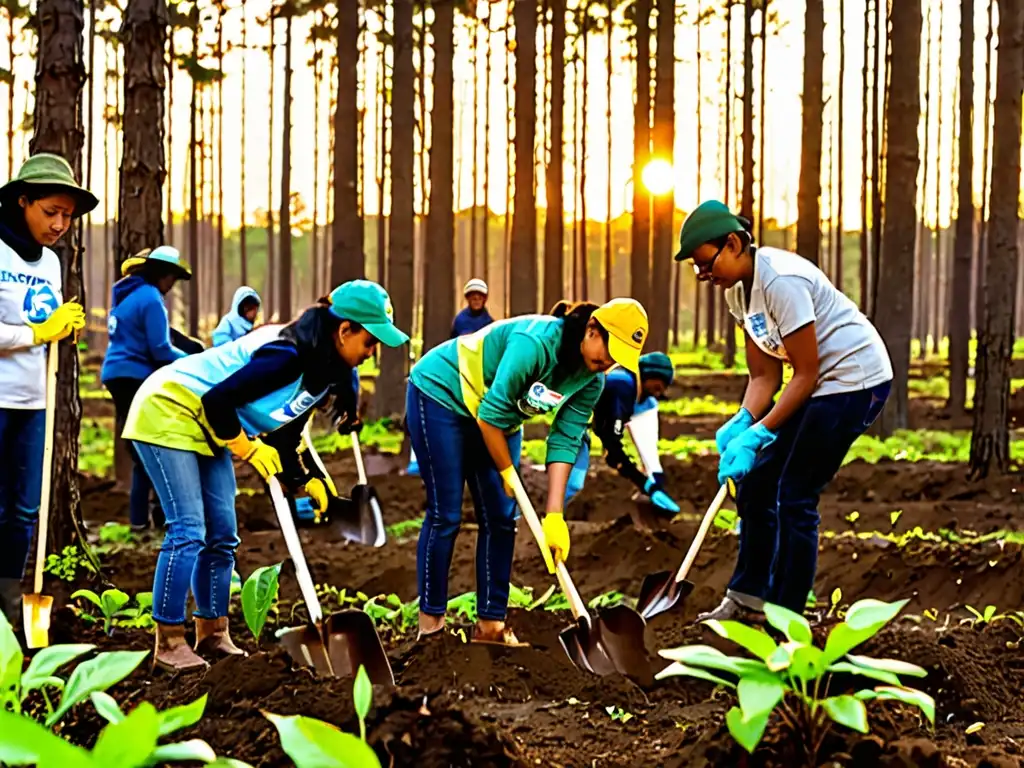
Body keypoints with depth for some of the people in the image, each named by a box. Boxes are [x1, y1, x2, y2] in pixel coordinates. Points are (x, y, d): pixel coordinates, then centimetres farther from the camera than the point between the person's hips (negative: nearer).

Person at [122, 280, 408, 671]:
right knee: (188, 531, -13)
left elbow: (288, 430, 8)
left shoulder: (327, 368, 0)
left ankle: (212, 634, 16)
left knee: (222, 534, 7)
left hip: (209, 428, 10)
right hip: (169, 412, -10)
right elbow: (217, 400, -29)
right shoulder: (288, 355, -30)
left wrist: (305, 480, -5)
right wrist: (247, 448, -17)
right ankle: (168, 643, -8)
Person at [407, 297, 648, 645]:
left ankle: (491, 624, 8)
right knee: (445, 515, -8)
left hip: (497, 416, 8)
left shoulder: (591, 381, -11)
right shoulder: (536, 342, -35)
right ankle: (430, 623, 1)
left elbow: (565, 441, -12)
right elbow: (491, 414, -31)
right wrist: (507, 471, -16)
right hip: (440, 394, -7)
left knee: (500, 518, 2)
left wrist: (554, 515, -19)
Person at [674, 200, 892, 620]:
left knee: (795, 496, -8)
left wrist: (758, 434, -23)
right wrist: (741, 423, -13)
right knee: (756, 481, 8)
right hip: (821, 381, 9)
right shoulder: (738, 289, 3)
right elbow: (765, 377, 4)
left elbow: (806, 376, -22)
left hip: (856, 377, -9)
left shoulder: (781, 281, -25)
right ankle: (747, 597, 19)